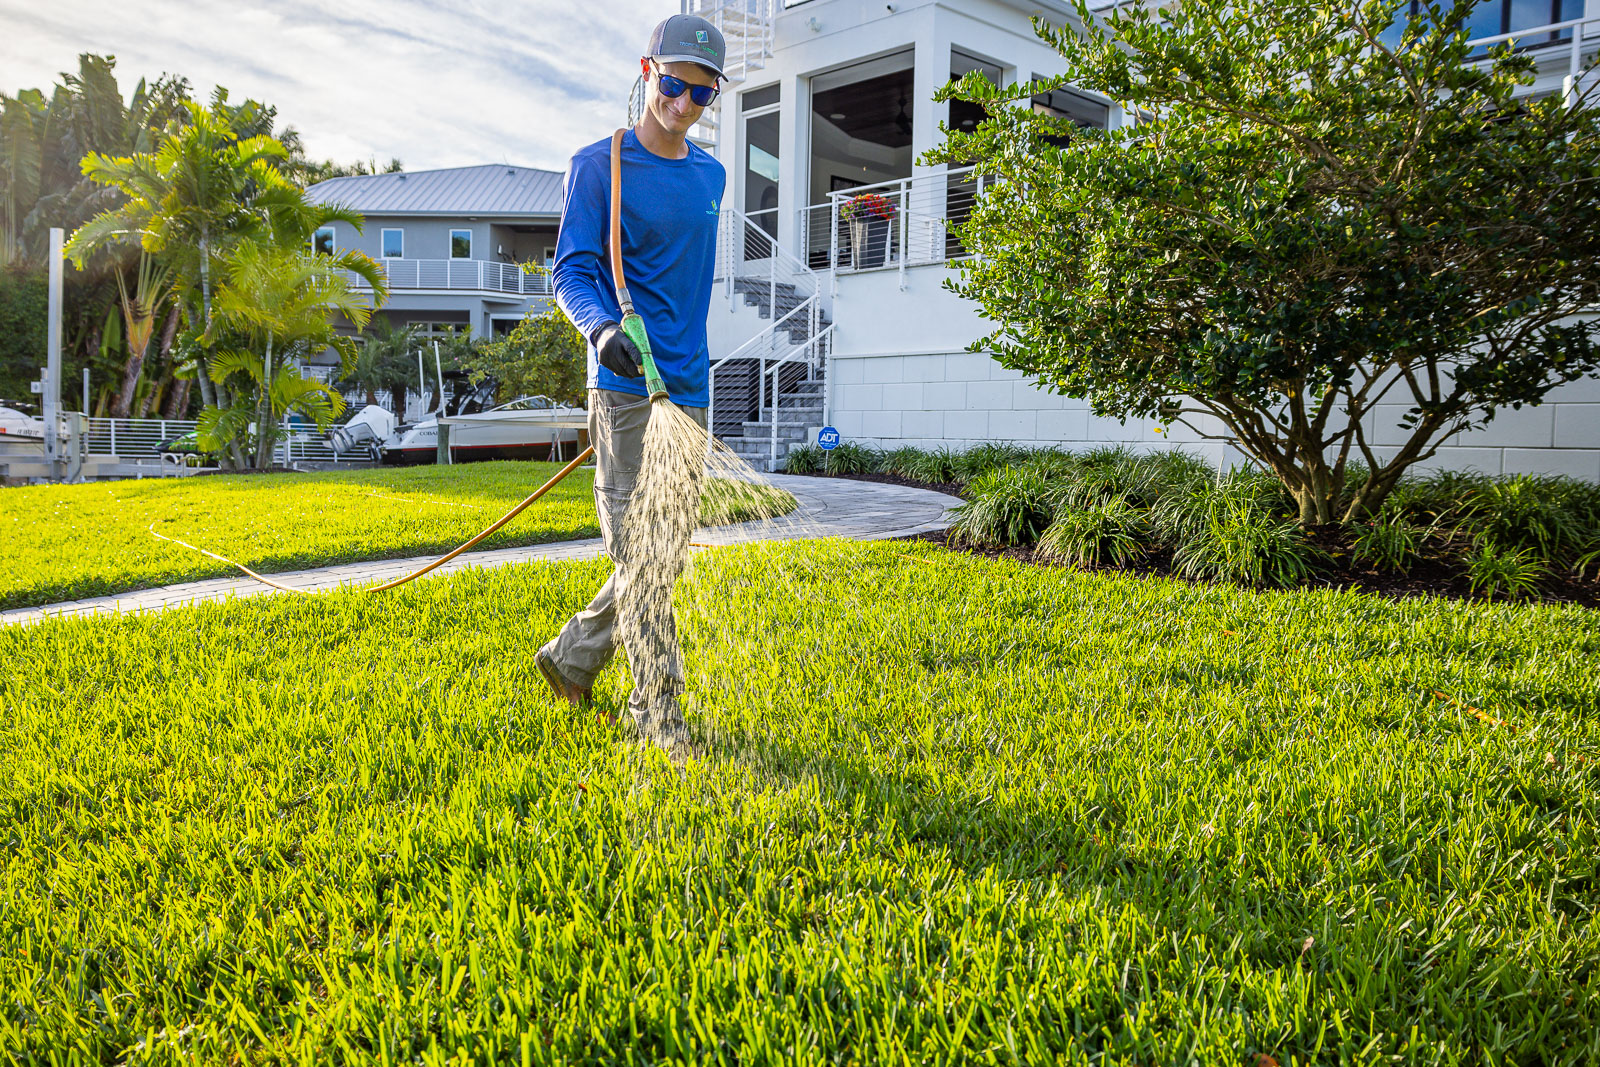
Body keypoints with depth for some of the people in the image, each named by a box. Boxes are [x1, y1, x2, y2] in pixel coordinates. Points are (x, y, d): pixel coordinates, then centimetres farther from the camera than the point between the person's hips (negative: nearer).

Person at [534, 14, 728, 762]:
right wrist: (602, 328, -27)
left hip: (689, 386, 7)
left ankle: (572, 657, 27)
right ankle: (659, 711, 3)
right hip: (627, 385, -6)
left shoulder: (710, 175, 16)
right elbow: (570, 272, -7)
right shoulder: (599, 166, -2)